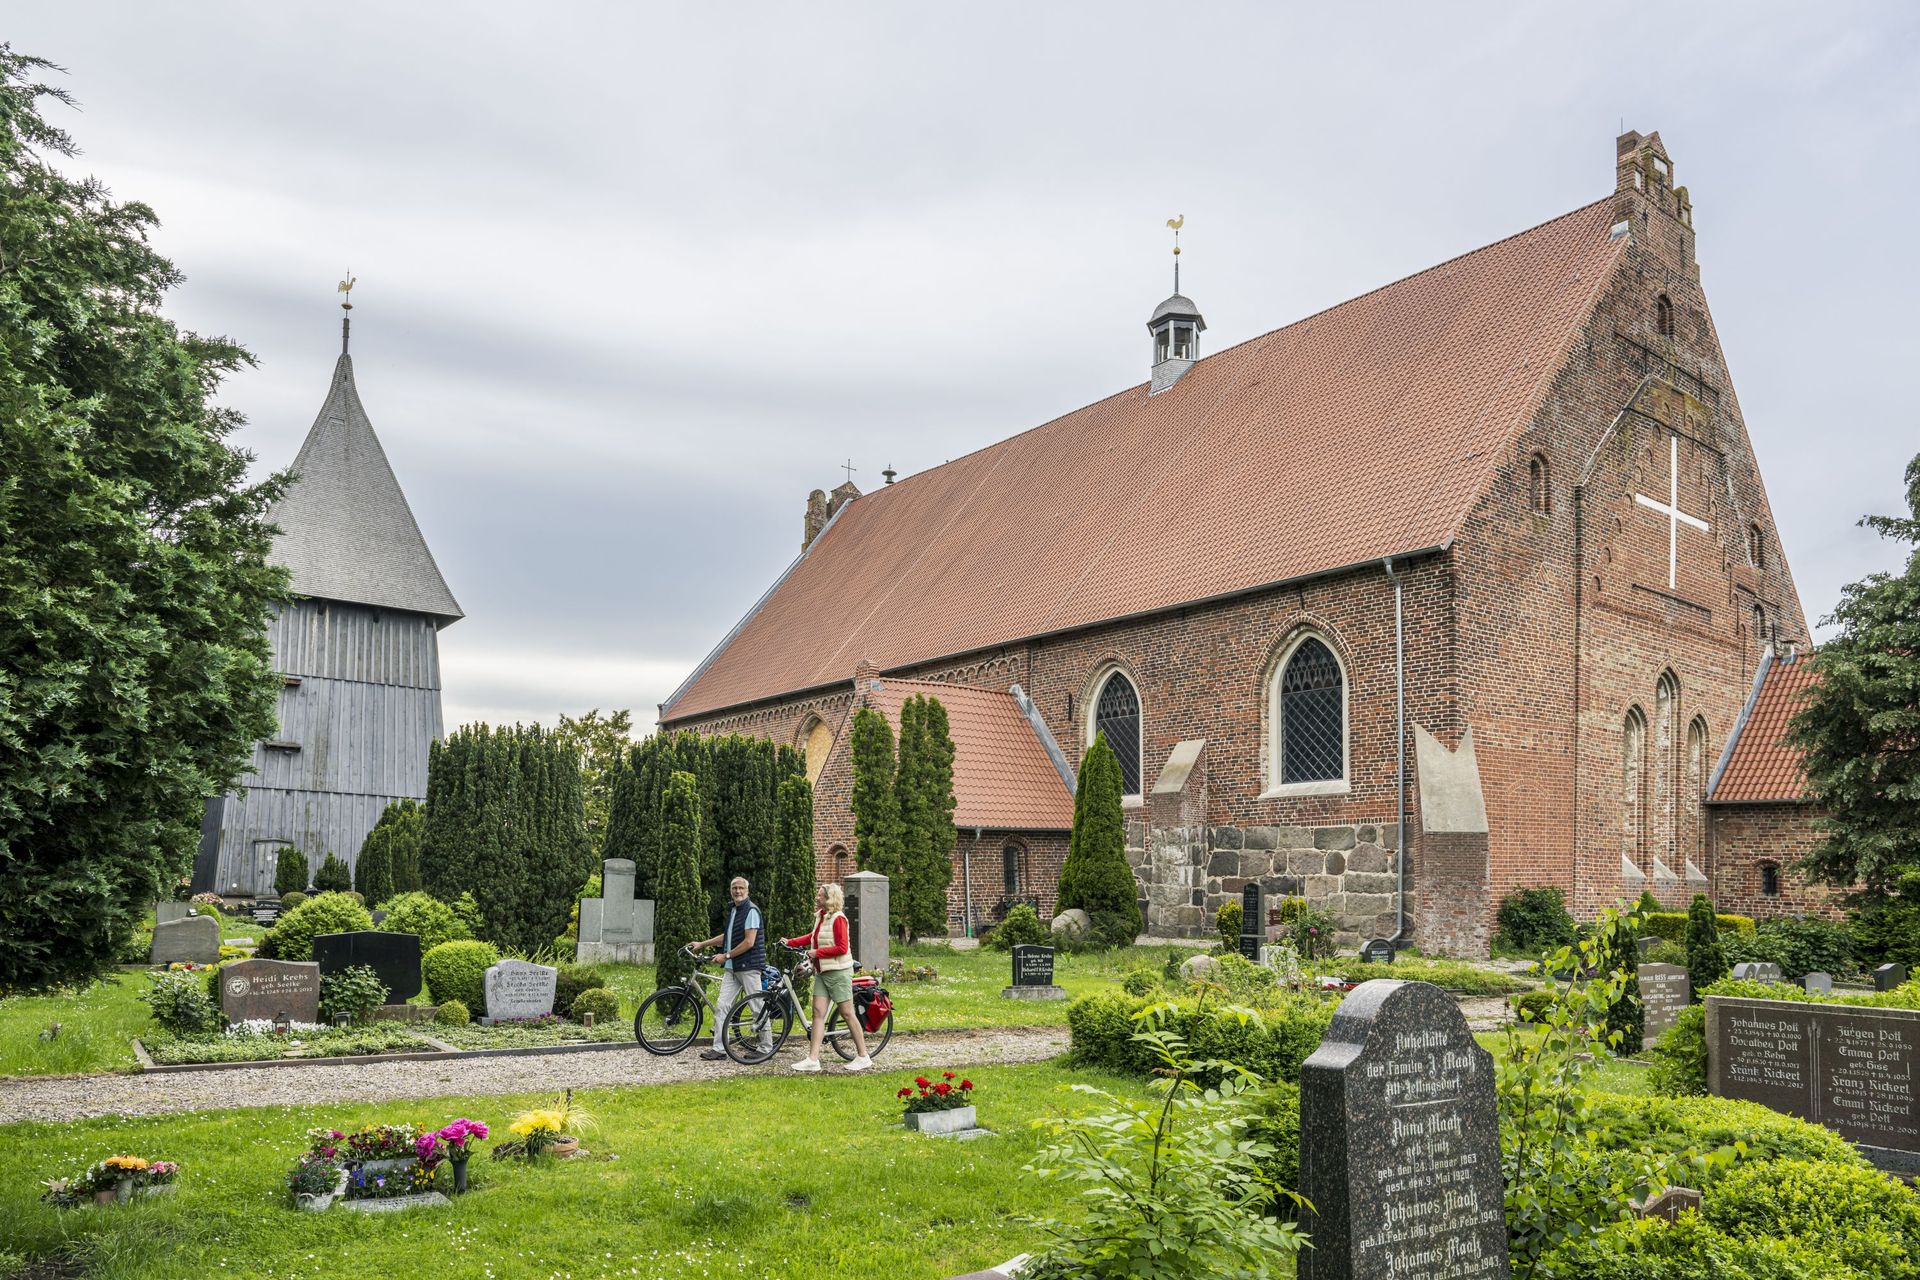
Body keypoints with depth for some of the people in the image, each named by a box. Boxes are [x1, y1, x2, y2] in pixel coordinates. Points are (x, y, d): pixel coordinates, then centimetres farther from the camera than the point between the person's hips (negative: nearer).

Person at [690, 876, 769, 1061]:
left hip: (748, 966, -8)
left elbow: (749, 942, -18)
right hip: (731, 968, 9)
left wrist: (726, 956, -12)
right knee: (722, 1005, 2)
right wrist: (703, 944, 28)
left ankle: (766, 1048, 8)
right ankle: (719, 1049, 5)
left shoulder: (751, 910, -12)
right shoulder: (732, 910, 15)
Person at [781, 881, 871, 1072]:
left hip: (838, 972, -8)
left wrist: (817, 952, -16)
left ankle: (863, 1057, 8)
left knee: (847, 1013, -2)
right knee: (818, 1012, 1)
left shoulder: (838, 918, -15)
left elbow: (842, 948, -19)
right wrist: (790, 942, 20)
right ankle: (813, 1059, 0)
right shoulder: (820, 916, 11)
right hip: (822, 971, 8)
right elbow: (814, 936, 27)